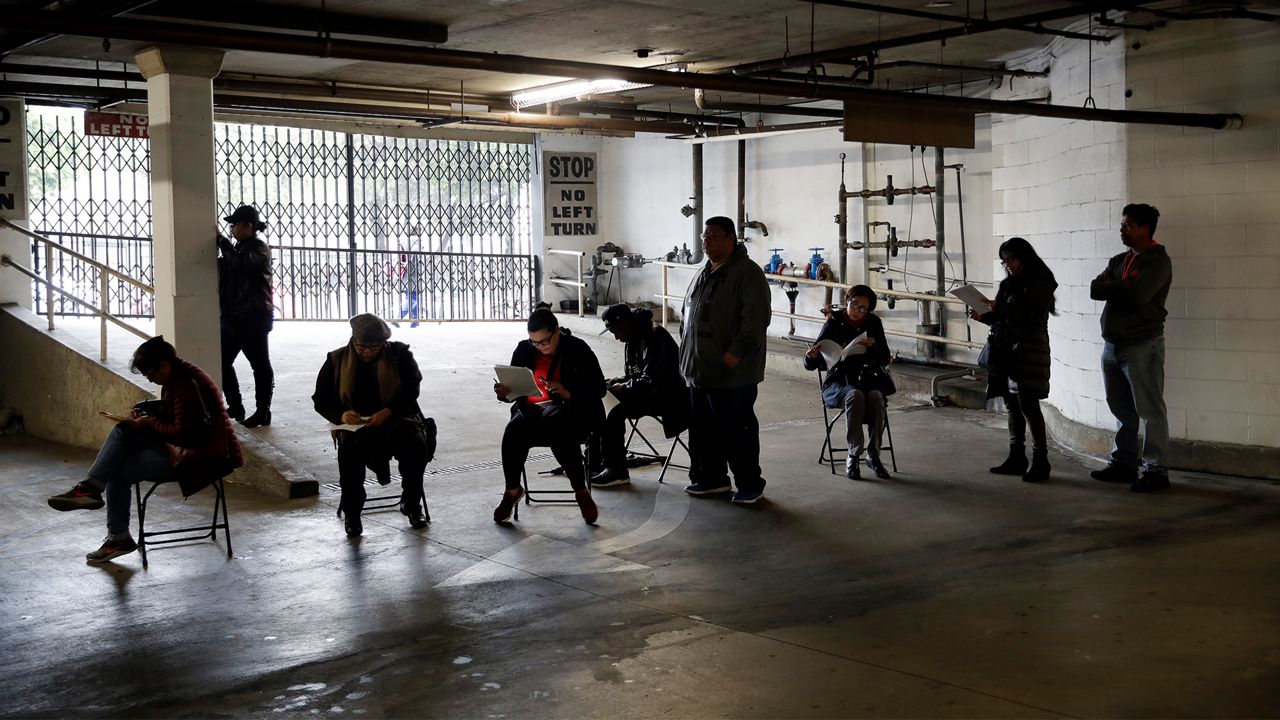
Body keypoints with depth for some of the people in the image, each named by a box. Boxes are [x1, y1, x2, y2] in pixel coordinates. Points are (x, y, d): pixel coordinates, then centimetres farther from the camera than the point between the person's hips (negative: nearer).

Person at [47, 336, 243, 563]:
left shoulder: (187, 386, -23)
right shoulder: (177, 378, 8)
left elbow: (181, 432, -24)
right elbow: (169, 414, 21)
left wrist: (150, 423, -11)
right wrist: (144, 416, 2)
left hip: (196, 456, -10)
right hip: (181, 443, 10)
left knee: (119, 471, -7)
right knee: (123, 431, -1)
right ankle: (91, 487, -6)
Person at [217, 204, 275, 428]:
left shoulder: (259, 249, -11)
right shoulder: (240, 247, 16)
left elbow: (240, 263, -29)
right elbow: (226, 270, 22)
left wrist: (221, 240, -19)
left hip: (253, 318, -9)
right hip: (233, 317, 9)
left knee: (260, 365, -1)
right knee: (222, 361, 10)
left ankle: (263, 413, 5)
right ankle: (235, 407, 21)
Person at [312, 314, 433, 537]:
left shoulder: (399, 354, 2)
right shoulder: (337, 360, 5)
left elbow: (412, 387, -6)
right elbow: (321, 399, 6)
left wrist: (388, 412, -23)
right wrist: (341, 415, -16)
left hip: (395, 420, 0)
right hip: (355, 425, 0)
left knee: (416, 445, -29)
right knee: (350, 451, -33)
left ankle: (411, 502, -3)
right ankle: (352, 512, -14)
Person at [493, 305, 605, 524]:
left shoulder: (578, 350, -1)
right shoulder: (524, 350, 8)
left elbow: (599, 389, -3)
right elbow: (515, 389, 15)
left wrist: (569, 393, -20)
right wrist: (504, 393, -10)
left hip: (570, 409, -3)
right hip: (532, 407, 3)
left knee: (555, 422, -39)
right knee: (514, 430, -31)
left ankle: (581, 492, -22)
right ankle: (512, 490, -10)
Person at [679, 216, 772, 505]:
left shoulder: (747, 273, -11)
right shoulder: (704, 274, 16)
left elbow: (756, 319, -19)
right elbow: (689, 315, 25)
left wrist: (735, 353, -23)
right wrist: (687, 356, 17)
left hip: (732, 373, -8)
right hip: (699, 370, 8)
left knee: (738, 430, -2)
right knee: (703, 429, 14)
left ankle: (750, 484, 9)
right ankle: (712, 478, 26)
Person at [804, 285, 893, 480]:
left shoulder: (873, 323, 6)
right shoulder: (834, 323, -2)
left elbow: (884, 360, 3)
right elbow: (810, 365, -5)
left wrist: (873, 345, -16)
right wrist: (811, 356, -29)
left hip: (867, 380, 2)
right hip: (838, 382, -2)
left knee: (876, 396, -32)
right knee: (855, 395, -35)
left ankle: (873, 454, -21)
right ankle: (853, 455, -28)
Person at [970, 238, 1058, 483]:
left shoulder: (1040, 283, -7)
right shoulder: (1010, 283, 14)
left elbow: (1031, 317, -17)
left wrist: (1000, 307, -21)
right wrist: (983, 317, 0)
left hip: (1028, 350, -8)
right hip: (1006, 348, 8)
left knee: (1028, 404, -9)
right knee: (1011, 403, 9)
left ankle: (1040, 461, -4)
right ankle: (1017, 458, 16)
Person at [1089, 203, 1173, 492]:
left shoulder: (1157, 261, -8)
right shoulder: (1119, 260, 16)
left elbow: (1137, 295, -21)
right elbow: (1095, 290, 4)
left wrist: (1113, 287, -5)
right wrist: (1124, 288, -11)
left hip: (1142, 346, -8)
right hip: (1113, 345, 8)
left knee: (1150, 411, -3)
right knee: (1122, 410, 13)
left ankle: (1155, 470, -1)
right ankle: (1123, 463, 22)